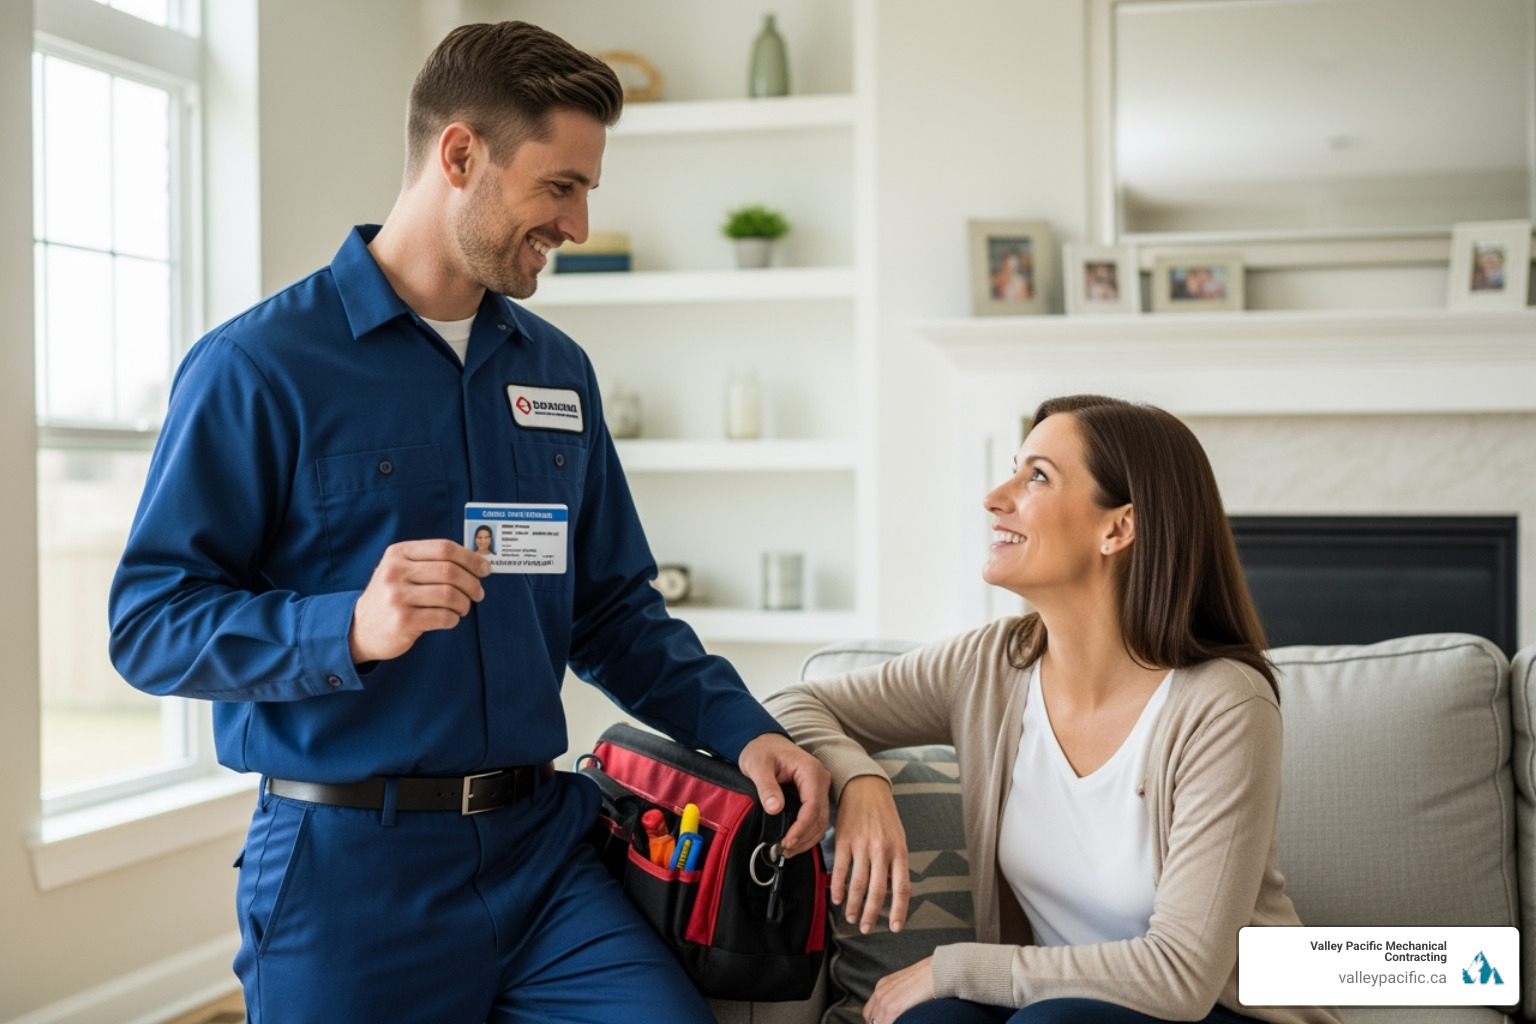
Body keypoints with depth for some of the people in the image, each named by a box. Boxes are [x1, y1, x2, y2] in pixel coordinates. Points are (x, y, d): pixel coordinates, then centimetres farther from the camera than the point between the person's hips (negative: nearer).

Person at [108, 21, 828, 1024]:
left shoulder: (558, 368, 12)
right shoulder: (258, 366, -7)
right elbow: (148, 622, -10)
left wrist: (740, 726, 2)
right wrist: (350, 629, -26)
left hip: (542, 845, 4)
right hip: (348, 866, -4)